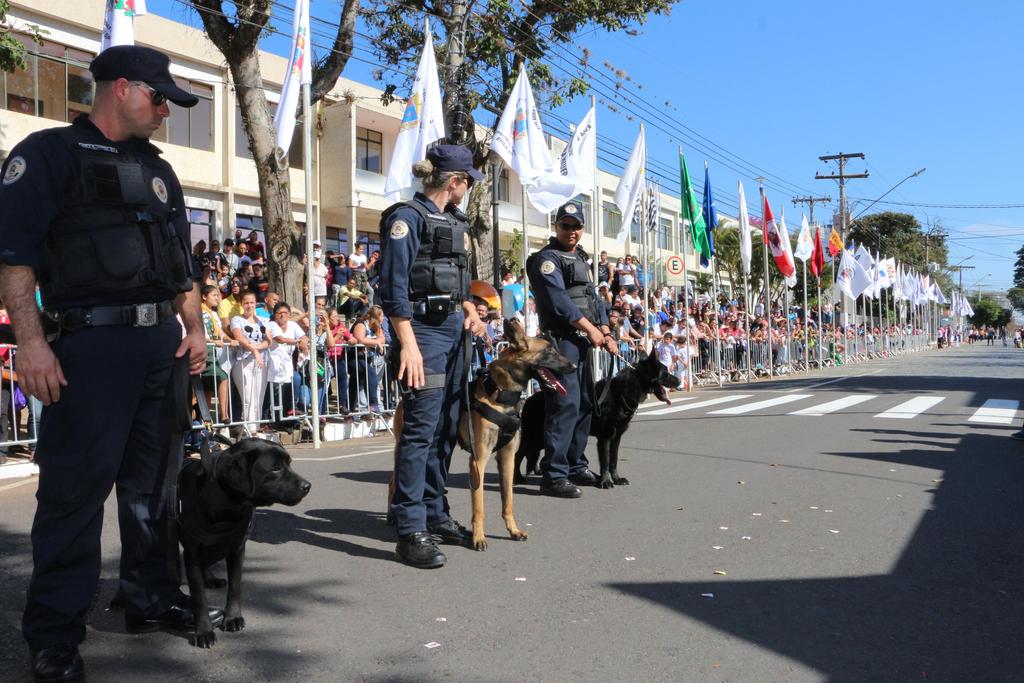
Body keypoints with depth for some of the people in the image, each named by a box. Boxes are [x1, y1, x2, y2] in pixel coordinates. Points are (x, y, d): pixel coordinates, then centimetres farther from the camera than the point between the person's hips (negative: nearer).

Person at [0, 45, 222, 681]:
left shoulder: (158, 170, 20)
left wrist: (194, 328, 12)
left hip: (163, 342, 7)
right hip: (91, 344, -6)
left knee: (153, 479, 12)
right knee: (76, 486, -5)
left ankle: (154, 599, 25)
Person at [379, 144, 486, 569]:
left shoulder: (454, 221, 18)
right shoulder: (407, 217, -8)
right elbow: (394, 286, -15)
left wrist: (468, 308, 9)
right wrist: (408, 344, -22)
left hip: (454, 329, 9)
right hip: (423, 329, -9)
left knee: (447, 427, 11)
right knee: (421, 427, -11)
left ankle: (435, 515, 22)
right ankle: (411, 532, -7)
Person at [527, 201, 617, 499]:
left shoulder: (581, 259, 22)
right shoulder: (548, 258, -6)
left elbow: (593, 297, 21)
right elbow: (558, 299, -18)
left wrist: (605, 333, 8)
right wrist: (590, 327, -16)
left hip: (583, 340, 9)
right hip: (561, 339, -9)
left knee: (584, 403, 13)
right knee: (565, 404, -14)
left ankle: (575, 465, 23)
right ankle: (554, 475, -12)